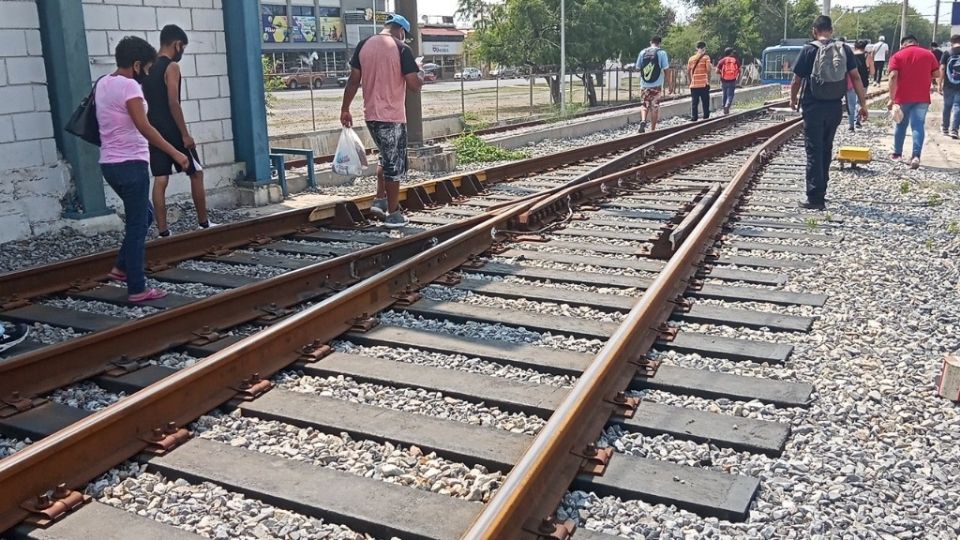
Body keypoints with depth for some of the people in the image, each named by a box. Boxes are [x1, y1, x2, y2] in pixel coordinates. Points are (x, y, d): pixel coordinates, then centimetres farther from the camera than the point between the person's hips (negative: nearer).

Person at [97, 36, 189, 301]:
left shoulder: (103, 84, 13)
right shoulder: (129, 85, -16)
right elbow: (144, 127, -25)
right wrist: (174, 153, -26)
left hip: (110, 163, 9)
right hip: (130, 164, -9)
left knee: (141, 217, 23)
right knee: (137, 224, -2)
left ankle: (121, 267, 23)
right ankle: (137, 289, 2)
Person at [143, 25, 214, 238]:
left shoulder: (148, 68, 13)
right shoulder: (172, 67, -10)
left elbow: (145, 103, 15)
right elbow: (173, 103, -18)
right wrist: (185, 134, -16)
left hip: (154, 132, 7)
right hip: (172, 132, -7)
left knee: (160, 180, 4)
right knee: (196, 173, 7)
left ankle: (163, 230, 2)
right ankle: (203, 223, 13)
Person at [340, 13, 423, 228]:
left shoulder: (363, 45, 5)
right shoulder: (401, 49, -11)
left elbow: (353, 80, 5)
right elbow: (414, 85, -14)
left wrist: (345, 109, 12)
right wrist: (420, 73, 7)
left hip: (371, 114, 6)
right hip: (393, 116, -6)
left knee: (386, 158, 25)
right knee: (395, 163, 5)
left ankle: (380, 200, 21)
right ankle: (393, 214, 10)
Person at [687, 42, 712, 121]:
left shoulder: (691, 58, 8)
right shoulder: (706, 57, -3)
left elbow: (688, 72, 10)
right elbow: (708, 69, -13)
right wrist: (711, 66, 7)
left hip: (693, 84, 3)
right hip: (704, 84, -3)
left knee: (694, 103, 3)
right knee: (705, 102, 5)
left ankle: (694, 119, -2)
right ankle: (706, 117, 6)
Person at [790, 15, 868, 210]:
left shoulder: (809, 50, -7)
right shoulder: (844, 49, 3)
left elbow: (797, 80, -3)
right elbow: (856, 77, 1)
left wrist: (793, 99, 15)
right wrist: (863, 104, 5)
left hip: (814, 107, -4)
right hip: (835, 107, 4)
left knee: (814, 151, -2)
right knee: (826, 149, 18)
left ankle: (815, 198, -8)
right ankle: (821, 189, 29)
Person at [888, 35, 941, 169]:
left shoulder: (897, 56, -1)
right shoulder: (928, 54, 6)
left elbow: (893, 76, -13)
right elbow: (937, 74, 6)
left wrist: (892, 98, -13)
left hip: (903, 97, -1)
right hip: (922, 97, 1)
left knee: (901, 125, 15)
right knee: (918, 126, -2)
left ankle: (897, 153, 26)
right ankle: (916, 156, -17)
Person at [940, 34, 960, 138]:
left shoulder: (947, 53, -2)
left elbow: (942, 69, -5)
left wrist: (940, 84, -1)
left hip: (948, 85, 1)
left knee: (947, 106, 15)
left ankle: (945, 127, 27)